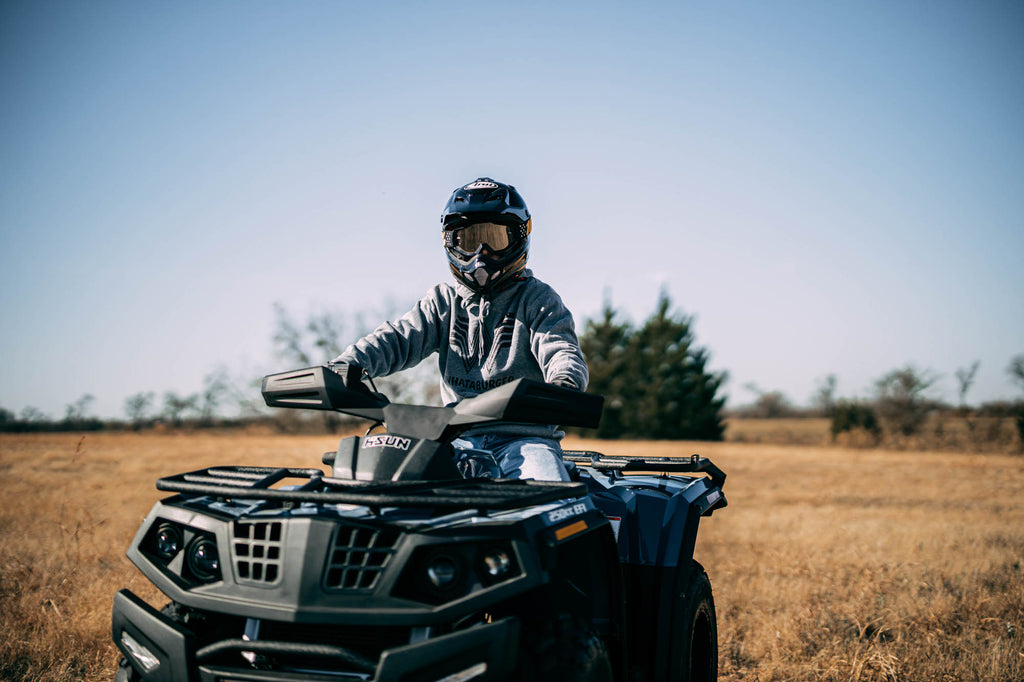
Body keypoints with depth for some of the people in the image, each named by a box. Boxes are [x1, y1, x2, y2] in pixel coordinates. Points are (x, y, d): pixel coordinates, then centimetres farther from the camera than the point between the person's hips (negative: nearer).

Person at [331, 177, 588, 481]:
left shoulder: (536, 299, 9)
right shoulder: (444, 302, 17)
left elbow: (561, 350, -6)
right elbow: (398, 337, 3)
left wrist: (564, 382, -32)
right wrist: (349, 363, -18)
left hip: (524, 436, -2)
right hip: (459, 439, 2)